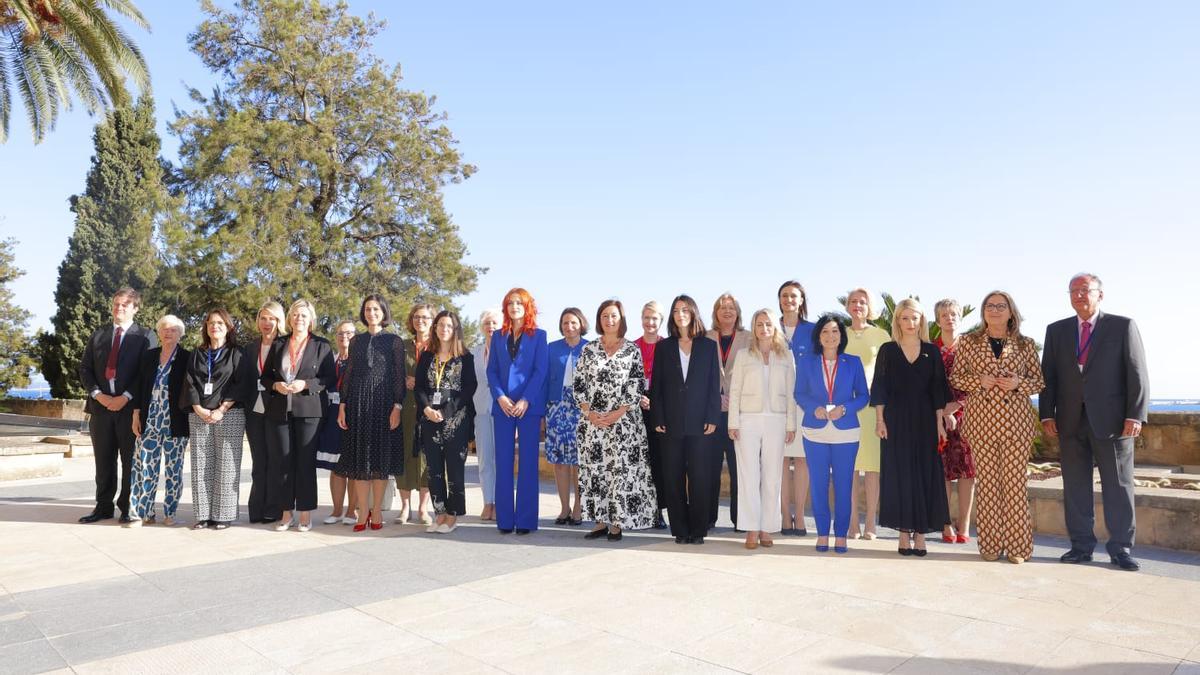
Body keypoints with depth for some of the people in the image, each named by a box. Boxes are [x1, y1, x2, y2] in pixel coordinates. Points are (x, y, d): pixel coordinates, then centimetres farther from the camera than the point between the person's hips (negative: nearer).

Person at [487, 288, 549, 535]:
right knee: (503, 463, 3)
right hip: (502, 406, 3)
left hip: (529, 406, -3)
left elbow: (541, 370, -3)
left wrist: (526, 400, -13)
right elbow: (491, 370, 9)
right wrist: (500, 397, -7)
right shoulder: (498, 336, 14)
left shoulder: (538, 335, 5)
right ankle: (505, 519, 9)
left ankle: (526, 519, 5)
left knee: (528, 463, 0)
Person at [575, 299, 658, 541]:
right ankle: (600, 522, 14)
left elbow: (637, 385, -3)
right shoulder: (588, 350, 8)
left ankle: (617, 524, 7)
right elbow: (577, 384, 6)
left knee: (621, 470, -3)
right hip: (592, 421, 2)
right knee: (594, 470, 4)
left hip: (623, 420, -2)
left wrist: (617, 414, -11)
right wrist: (589, 413, -6)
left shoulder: (633, 350, 2)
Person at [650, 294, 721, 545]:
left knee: (699, 477, -1)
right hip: (671, 423, 1)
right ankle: (680, 530, 11)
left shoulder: (708, 346, 8)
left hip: (700, 423, -1)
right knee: (673, 478, 2)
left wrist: (712, 418, -5)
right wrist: (658, 419, -3)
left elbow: (714, 385, 4)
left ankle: (698, 529, 8)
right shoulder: (664, 347, 10)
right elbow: (656, 385, 6)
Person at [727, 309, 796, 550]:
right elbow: (735, 390, 4)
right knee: (749, 474, -3)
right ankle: (752, 530, 1)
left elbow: (790, 392, 7)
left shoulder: (786, 356, 10)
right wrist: (733, 422, -3)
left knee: (772, 475, 1)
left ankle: (766, 529, 9)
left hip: (776, 420, 1)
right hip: (748, 420, -1)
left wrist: (791, 424, 1)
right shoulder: (744, 355, 8)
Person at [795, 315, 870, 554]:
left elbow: (863, 395, 5)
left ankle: (841, 535, 13)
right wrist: (814, 408, -13)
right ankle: (822, 534, 15)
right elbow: (800, 394, 6)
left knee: (843, 485, 2)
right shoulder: (807, 362, 5)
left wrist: (844, 409, -12)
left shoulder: (853, 362, 4)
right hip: (815, 431, 0)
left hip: (846, 432, 0)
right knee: (818, 484, 4)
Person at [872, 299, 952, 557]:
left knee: (925, 473, 1)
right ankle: (904, 533, 7)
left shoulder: (932, 352, 7)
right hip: (896, 420, -1)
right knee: (899, 474, 0)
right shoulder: (888, 350, 4)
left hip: (924, 420, 1)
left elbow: (938, 390, 6)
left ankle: (920, 533, 8)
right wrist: (880, 420, -7)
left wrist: (939, 422, 0)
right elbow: (880, 388, 1)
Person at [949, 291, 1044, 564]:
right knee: (986, 481, 2)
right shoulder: (968, 342, 8)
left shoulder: (1026, 344, 8)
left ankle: (1016, 545, 9)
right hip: (980, 418, 0)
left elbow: (1039, 381, 10)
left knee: (1015, 481, 0)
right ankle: (990, 544, 10)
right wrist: (979, 380, -10)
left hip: (1016, 420, 0)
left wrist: (1018, 383, -10)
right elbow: (955, 377, 8)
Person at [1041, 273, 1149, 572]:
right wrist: (1047, 414, 1)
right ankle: (1081, 545, 16)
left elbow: (1137, 373, -1)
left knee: (1118, 486, 4)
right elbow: (1048, 375, 9)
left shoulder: (1123, 326, 3)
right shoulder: (1056, 330, 11)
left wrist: (1135, 415, -9)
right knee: (1075, 486, 7)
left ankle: (1120, 548, 13)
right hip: (1070, 422, 3)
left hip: (1112, 420, -2)